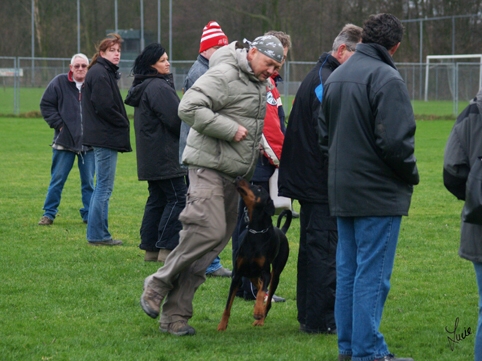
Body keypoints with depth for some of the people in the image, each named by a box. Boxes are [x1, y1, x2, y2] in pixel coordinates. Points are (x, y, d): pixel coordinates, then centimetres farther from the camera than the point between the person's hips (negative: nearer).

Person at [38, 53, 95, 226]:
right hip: (64, 140, -1)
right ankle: (49, 213, 12)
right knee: (57, 179, 3)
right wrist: (58, 124, -6)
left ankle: (89, 215, 15)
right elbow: (46, 105, 3)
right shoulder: (59, 83, -2)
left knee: (88, 181, 6)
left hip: (88, 143, 1)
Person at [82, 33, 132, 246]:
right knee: (104, 187, -7)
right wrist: (124, 124, -10)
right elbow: (104, 107, -21)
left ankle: (99, 234, 19)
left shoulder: (106, 73, 18)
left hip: (104, 137, 11)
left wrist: (122, 123, 6)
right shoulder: (100, 74, -14)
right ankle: (97, 235, -3)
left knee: (102, 187, 14)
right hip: (105, 137, -11)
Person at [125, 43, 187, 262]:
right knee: (177, 198, -7)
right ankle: (167, 247, -9)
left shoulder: (143, 86, 17)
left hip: (151, 156, 10)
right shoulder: (159, 87, -17)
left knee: (157, 199, 13)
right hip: (164, 155, -10)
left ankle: (150, 247, 13)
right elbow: (175, 118, -18)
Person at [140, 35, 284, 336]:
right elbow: (189, 108, -22)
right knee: (210, 230, -22)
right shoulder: (225, 75, -13)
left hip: (233, 173, 9)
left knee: (219, 238, 4)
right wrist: (230, 129, -20)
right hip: (209, 165, -9)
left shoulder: (260, 84, 18)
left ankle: (175, 313, 7)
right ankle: (158, 285, -4)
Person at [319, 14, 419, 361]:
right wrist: (411, 174, -5)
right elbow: (395, 141, -21)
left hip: (342, 192, 8)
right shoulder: (386, 79, -17)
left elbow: (324, 133, 17)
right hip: (378, 193, -8)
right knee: (373, 275, -5)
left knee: (347, 270, 14)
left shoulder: (335, 76, 11)